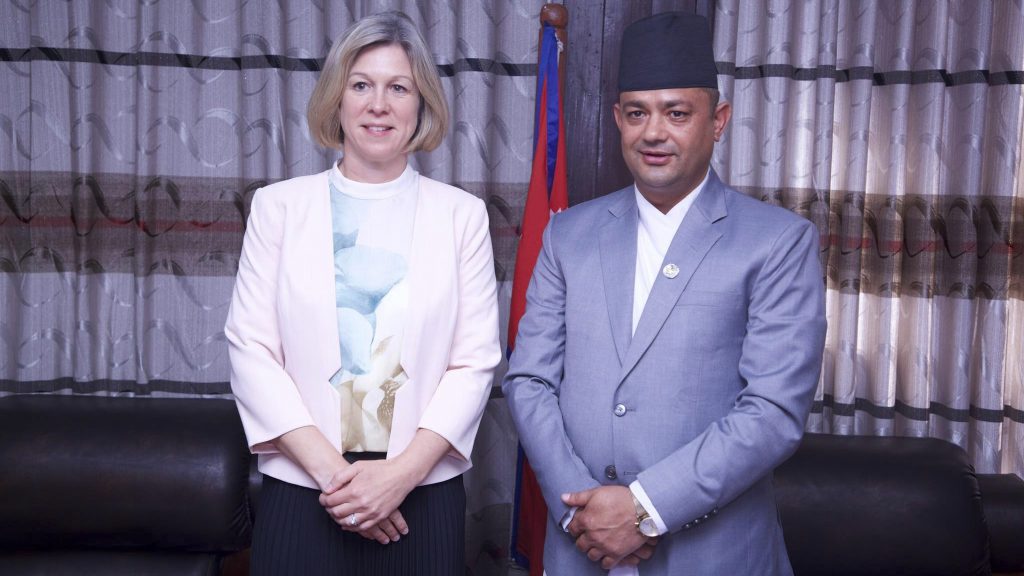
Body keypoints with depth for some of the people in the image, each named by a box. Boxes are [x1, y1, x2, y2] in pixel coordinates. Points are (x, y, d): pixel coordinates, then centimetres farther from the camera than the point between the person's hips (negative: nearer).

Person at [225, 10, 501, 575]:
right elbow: (250, 348, -2)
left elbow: (475, 360, -1)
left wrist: (402, 472, -11)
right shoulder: (279, 205, 3)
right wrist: (330, 469, -10)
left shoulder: (461, 214, 3)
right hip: (301, 493, 0)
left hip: (423, 498, 0)